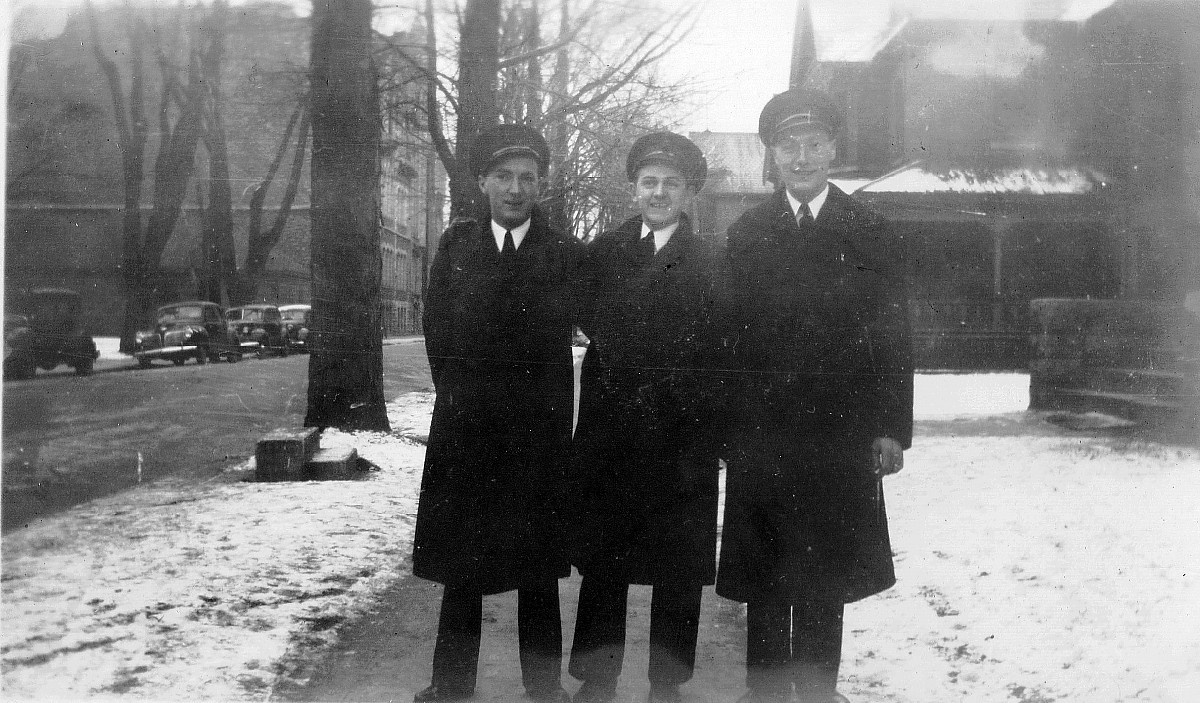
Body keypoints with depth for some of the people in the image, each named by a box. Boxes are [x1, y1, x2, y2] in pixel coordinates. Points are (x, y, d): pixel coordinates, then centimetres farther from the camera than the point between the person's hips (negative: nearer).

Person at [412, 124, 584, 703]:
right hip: (463, 427, 1)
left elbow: (551, 333, -4)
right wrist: (458, 392, 1)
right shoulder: (456, 244, 9)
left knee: (537, 568, 7)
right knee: (460, 566, 6)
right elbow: (439, 331, 6)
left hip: (538, 431, -1)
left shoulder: (566, 254, 3)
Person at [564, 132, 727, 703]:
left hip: (684, 441, -1)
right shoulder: (602, 252, 11)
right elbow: (590, 322, 7)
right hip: (608, 434, 2)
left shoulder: (709, 263, 4)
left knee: (678, 571, 5)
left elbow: (719, 352, -1)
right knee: (601, 561, 7)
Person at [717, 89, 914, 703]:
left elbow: (894, 339, 3)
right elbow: (727, 334, 3)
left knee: (826, 580, 8)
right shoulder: (745, 235, 6)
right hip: (760, 437, 1)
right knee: (763, 582, 7)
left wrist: (892, 429, -3)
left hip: (841, 438, 0)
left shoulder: (870, 234, 5)